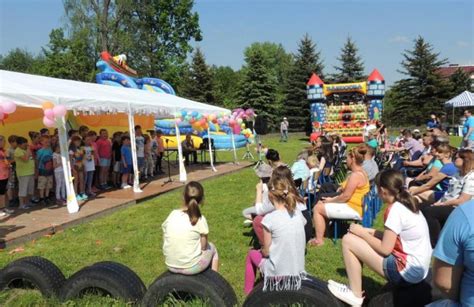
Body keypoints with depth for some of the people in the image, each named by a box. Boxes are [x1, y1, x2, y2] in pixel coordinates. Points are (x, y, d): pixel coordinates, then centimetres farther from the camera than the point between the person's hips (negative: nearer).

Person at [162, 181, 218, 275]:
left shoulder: (172, 215, -5)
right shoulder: (200, 219, -15)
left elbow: (165, 242, 2)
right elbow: (203, 247, -7)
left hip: (171, 266, 4)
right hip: (192, 267, -4)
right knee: (211, 248, 26)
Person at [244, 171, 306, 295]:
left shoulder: (270, 218, -20)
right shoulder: (298, 214, -4)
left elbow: (266, 252, -11)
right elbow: (292, 244, 8)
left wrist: (262, 250, 11)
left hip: (278, 274, -5)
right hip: (298, 272, 5)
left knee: (252, 254, 22)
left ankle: (248, 292, 30)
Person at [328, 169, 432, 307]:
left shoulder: (395, 210, -20)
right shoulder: (406, 204, 8)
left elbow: (385, 249, -19)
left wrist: (361, 233, -6)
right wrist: (367, 231, 8)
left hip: (407, 271, -9)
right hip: (418, 268, 10)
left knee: (348, 240, -9)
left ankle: (355, 295, 6)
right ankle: (355, 286, 22)